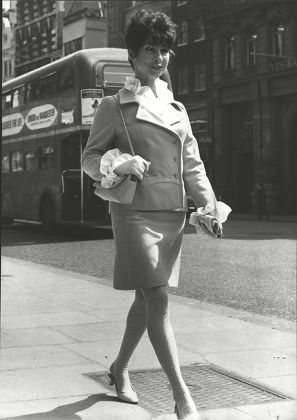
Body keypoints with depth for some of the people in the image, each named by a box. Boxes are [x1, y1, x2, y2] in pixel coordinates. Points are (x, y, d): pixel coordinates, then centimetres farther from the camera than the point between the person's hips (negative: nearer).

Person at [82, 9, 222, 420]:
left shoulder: (176, 108, 15)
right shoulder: (114, 106, 0)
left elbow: (192, 163, 15)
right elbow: (89, 157, 2)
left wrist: (209, 203, 3)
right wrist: (118, 163, -17)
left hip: (173, 214, 6)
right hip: (135, 213, -6)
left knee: (147, 299, 14)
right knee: (158, 301, -12)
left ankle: (119, 368, 35)